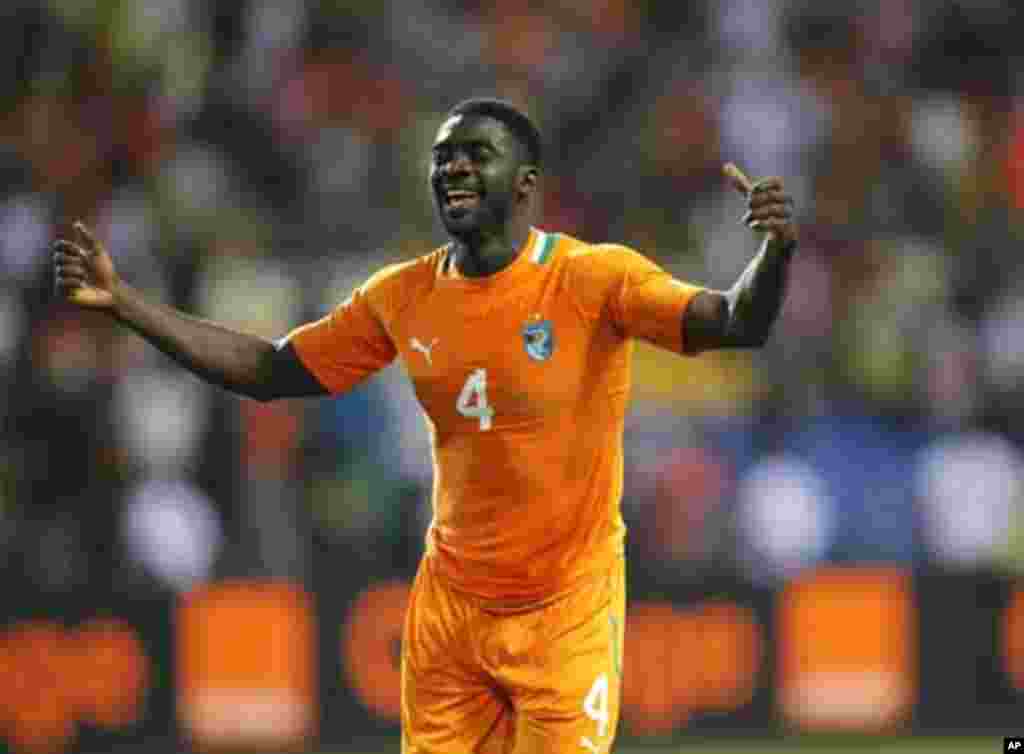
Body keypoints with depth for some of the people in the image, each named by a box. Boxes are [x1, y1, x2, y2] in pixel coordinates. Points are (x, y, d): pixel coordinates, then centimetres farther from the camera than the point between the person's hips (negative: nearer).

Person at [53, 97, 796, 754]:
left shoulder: (593, 279, -14)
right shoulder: (404, 297, 1)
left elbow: (736, 325, -25)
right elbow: (268, 370, 9)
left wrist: (775, 253, -47)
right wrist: (120, 300, 3)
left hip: (566, 609, -4)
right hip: (449, 604, 4)